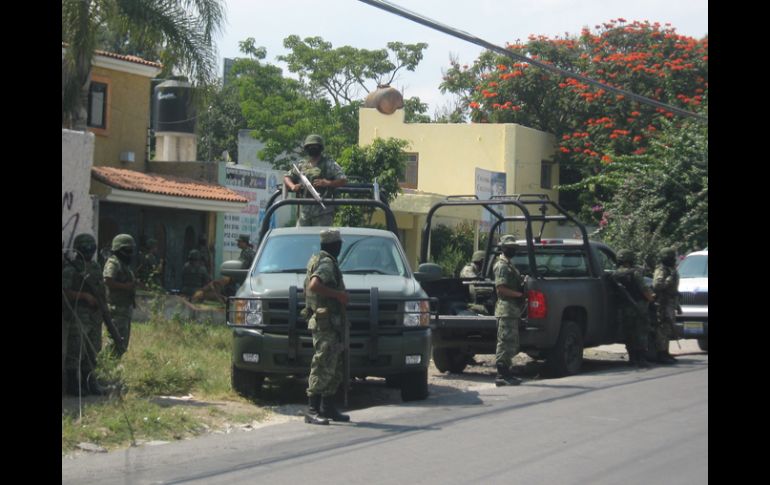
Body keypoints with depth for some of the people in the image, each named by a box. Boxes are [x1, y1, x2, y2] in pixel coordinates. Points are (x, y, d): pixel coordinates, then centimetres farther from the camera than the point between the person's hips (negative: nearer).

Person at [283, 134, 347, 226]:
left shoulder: (329, 164, 1)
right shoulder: (302, 165, 15)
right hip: (304, 211, 5)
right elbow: (286, 176, 20)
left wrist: (327, 183, -20)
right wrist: (292, 186, -2)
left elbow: (343, 180, -6)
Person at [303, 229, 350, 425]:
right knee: (323, 368, -12)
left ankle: (328, 408, 19)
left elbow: (308, 286, 28)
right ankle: (312, 411, -13)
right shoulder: (327, 263, -13)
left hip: (330, 325, 11)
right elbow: (314, 285, -30)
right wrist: (338, 294, -22)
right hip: (325, 322, -11)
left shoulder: (317, 260, 18)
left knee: (335, 369, 14)